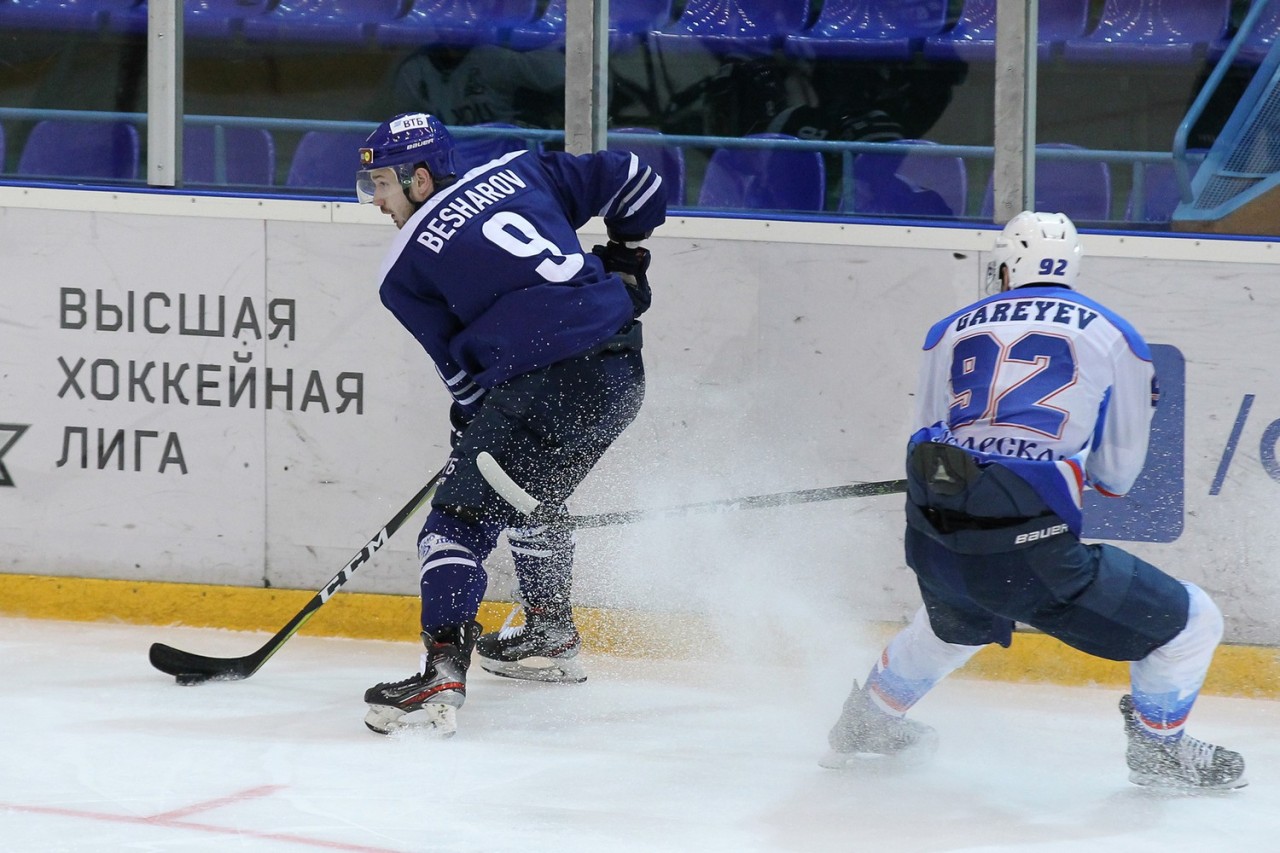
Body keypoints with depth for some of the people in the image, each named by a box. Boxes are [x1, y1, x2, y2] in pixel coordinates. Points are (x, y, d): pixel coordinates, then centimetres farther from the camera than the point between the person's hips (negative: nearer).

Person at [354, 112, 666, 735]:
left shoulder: (406, 267, 4)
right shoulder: (520, 171, 18)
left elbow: (463, 370, 6)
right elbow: (632, 181, 22)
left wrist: (473, 428, 18)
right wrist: (624, 259, 33)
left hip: (543, 383, -7)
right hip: (623, 373, 7)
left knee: (462, 514, -6)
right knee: (534, 489, 31)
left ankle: (442, 675, -21)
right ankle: (550, 637, 43)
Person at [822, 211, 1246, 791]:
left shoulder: (950, 333, 17)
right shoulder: (1114, 337, 10)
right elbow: (1115, 474, 15)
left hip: (933, 539, 5)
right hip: (1028, 547, -5)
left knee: (957, 622, 42)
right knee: (1188, 624, 13)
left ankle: (865, 725, 57)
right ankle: (1158, 749, 31)